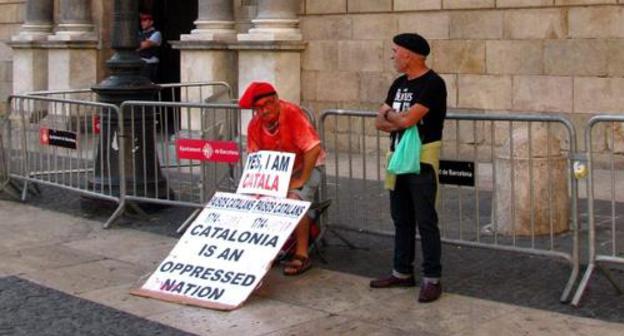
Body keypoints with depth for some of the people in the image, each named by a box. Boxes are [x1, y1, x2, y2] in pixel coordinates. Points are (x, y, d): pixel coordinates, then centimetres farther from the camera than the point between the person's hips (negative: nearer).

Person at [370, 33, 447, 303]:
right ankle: (402, 272, 24)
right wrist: (399, 120, -9)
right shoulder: (399, 84, 13)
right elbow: (379, 122, 11)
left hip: (422, 160, -8)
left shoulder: (433, 84, -13)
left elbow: (407, 120, -21)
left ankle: (432, 279, 1)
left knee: (425, 222, -4)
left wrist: (389, 114, 0)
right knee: (401, 219, 14)